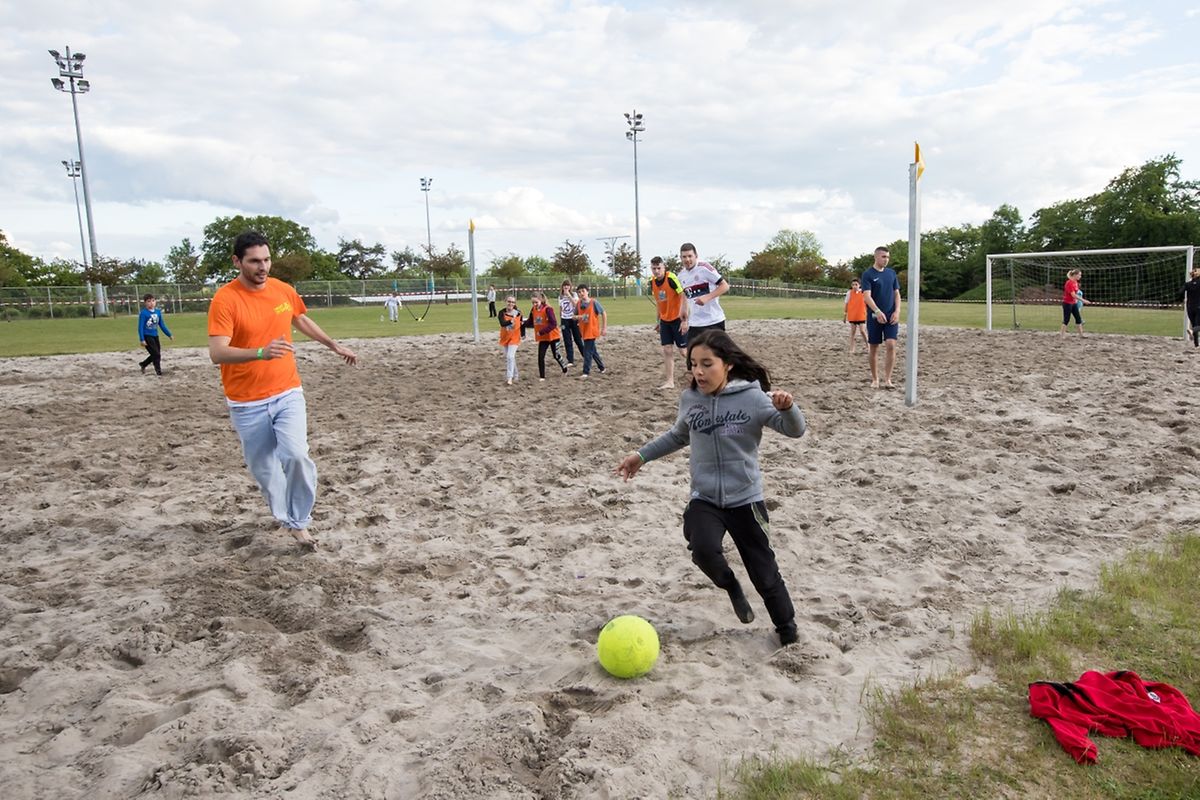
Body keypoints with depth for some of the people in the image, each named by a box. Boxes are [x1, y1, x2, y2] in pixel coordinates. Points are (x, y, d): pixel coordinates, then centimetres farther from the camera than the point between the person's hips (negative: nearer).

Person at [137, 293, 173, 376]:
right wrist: (142, 340, -18)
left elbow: (162, 325, 13)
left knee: (155, 355, 13)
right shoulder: (143, 313, -13)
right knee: (156, 354, -8)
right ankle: (158, 370, 8)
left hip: (155, 336, 6)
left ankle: (143, 364, 36)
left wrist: (169, 335, 13)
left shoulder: (158, 312, 4)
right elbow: (140, 327, -13)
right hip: (147, 337, -6)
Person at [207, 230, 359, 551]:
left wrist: (335, 346, 29)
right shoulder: (224, 300, -14)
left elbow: (302, 321, 22)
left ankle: (299, 522, 3)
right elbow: (217, 353, -23)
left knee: (296, 455, -16)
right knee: (263, 468, 9)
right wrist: (260, 352, -39)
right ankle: (288, 518, 31)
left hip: (287, 393, 2)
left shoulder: (283, 290, 1)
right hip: (247, 403, -2)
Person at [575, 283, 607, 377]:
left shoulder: (594, 302, -13)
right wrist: (577, 317, -16)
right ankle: (601, 367, 32)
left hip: (592, 330, -6)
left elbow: (604, 313, -6)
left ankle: (586, 372, 0)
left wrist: (604, 328, -8)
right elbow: (575, 316, 9)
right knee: (592, 350, 17)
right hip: (583, 331, 6)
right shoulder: (578, 304, 1)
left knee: (587, 351, -7)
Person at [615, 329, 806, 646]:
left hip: (745, 498, -2)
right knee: (704, 550, -25)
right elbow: (678, 436, 19)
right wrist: (642, 455, 16)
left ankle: (787, 626, 33)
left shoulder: (751, 397, -13)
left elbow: (795, 430, -17)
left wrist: (787, 407, -37)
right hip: (704, 498, 2)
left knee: (763, 570, 6)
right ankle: (731, 587, 10)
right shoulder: (689, 399, -1)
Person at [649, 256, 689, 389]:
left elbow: (684, 297, -19)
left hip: (678, 319, -6)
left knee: (683, 349, -1)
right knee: (667, 350, 3)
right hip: (664, 320, 6)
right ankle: (669, 381, 8)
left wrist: (685, 320, -22)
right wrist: (659, 321, 15)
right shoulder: (652, 282, 1)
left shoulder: (671, 278, -20)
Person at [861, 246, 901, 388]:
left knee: (891, 345, -10)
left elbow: (896, 293, 12)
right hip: (874, 316, -3)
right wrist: (877, 311, -28)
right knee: (873, 348, 4)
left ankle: (887, 379, -3)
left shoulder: (891, 273, 10)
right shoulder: (868, 274, -5)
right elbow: (867, 296, -15)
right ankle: (875, 379, 16)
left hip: (891, 316, 3)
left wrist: (897, 311, -3)